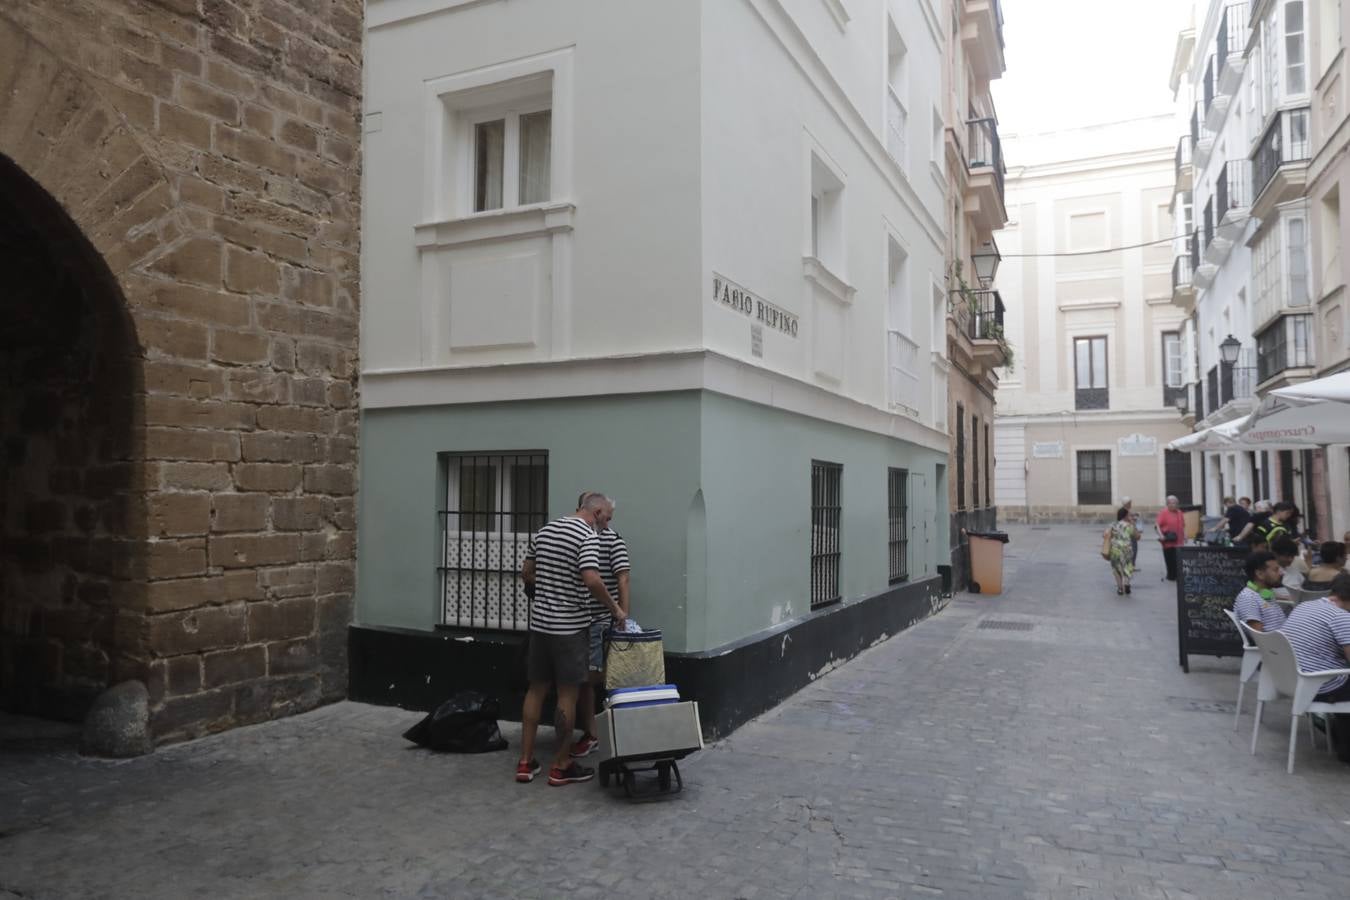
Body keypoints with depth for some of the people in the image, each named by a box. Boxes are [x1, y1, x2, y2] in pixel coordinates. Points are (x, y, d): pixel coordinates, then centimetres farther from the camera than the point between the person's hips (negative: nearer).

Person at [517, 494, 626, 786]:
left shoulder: (543, 531, 10)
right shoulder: (588, 536, -13)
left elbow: (526, 573, 15)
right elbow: (591, 580, -24)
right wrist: (614, 608, -12)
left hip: (539, 622, 7)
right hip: (570, 626, -7)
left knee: (536, 689, 12)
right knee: (567, 694, 2)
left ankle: (525, 762, 16)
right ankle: (562, 766, 10)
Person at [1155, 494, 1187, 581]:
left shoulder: (1180, 513, 13)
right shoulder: (1164, 513, -6)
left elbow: (1183, 525, 23)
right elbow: (1156, 525, -12)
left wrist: (1185, 535, 13)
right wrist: (1160, 535, -23)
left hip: (1179, 541, 5)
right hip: (1168, 542, -5)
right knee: (1170, 560, -1)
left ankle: (1178, 576, 15)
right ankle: (1171, 576, 10)